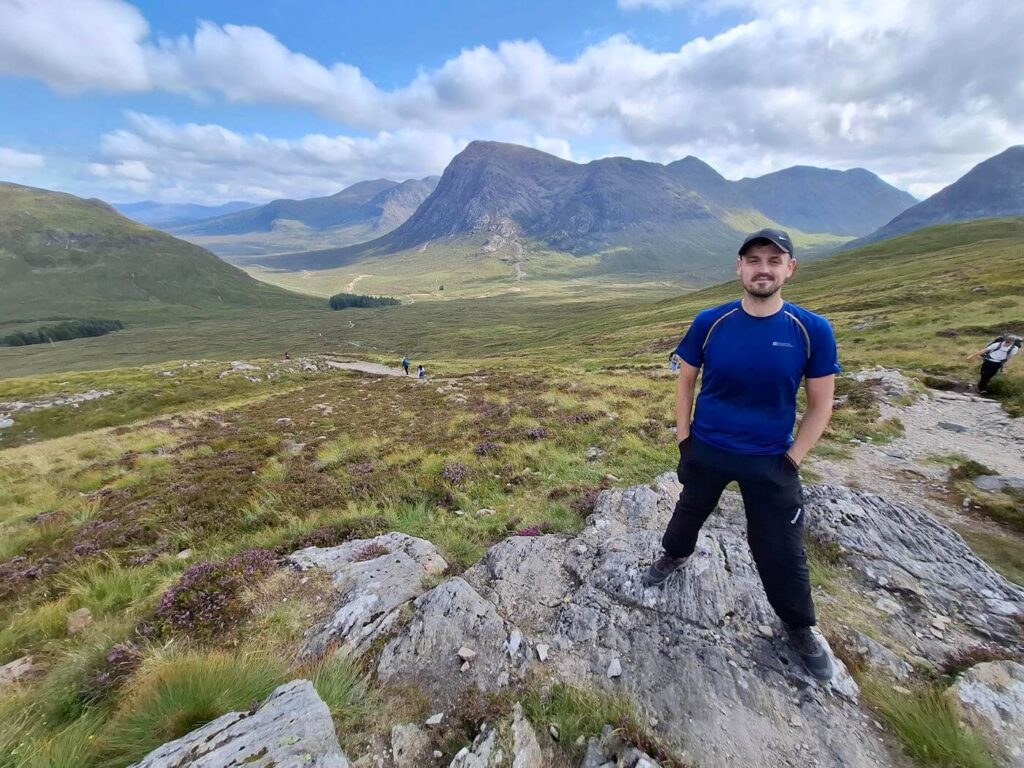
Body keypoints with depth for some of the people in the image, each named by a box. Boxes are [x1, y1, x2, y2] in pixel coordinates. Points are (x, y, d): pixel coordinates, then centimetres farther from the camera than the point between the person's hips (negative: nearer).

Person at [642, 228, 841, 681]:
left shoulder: (812, 331, -13)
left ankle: (800, 627, 40)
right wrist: (683, 438, -2)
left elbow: (820, 405, -4)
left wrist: (792, 459, -6)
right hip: (706, 449, 1)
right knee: (690, 511, 24)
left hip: (770, 460, -1)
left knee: (782, 550, 10)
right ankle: (675, 556, 56)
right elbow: (685, 381, 0)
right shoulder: (710, 323, -11)